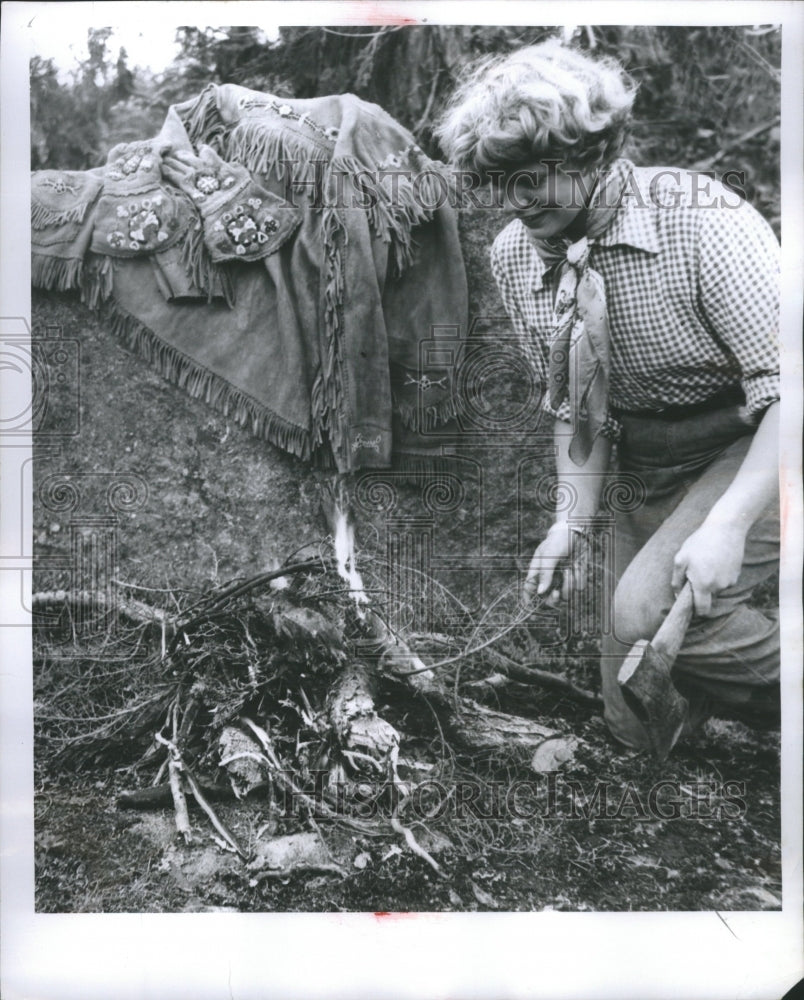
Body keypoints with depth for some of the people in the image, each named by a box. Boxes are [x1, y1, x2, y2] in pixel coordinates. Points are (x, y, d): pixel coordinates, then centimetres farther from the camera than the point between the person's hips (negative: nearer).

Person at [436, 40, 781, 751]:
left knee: (649, 611, -32)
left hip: (755, 454, -6)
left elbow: (788, 387, -23)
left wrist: (727, 524, -33)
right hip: (648, 477, 6)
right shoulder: (514, 254, -3)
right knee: (641, 724, 8)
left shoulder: (700, 220, -22)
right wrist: (576, 518, -7)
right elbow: (572, 402, 5)